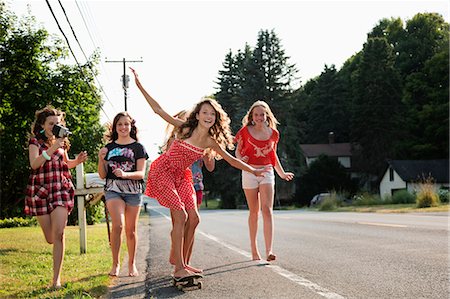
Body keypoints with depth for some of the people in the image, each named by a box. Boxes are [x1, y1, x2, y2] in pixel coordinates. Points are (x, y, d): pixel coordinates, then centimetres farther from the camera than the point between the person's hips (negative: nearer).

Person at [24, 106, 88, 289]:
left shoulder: (62, 141, 11)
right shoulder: (35, 141, -1)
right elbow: (34, 164, -17)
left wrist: (78, 160, 5)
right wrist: (52, 148, -27)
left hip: (61, 189, 2)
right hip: (40, 190, -2)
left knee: (59, 234, -13)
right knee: (50, 238, 2)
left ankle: (56, 278, -9)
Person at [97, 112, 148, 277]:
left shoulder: (138, 147, 5)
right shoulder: (109, 148, 11)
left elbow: (141, 173, -4)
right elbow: (103, 175, 9)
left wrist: (125, 174, -23)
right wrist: (101, 159, -9)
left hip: (133, 190, 0)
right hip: (113, 189, 0)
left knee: (131, 230, 3)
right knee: (117, 224, -19)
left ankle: (132, 264, 19)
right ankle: (115, 263, -7)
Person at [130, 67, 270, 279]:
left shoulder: (211, 142, -1)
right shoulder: (184, 128, -12)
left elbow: (231, 160, 11)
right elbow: (158, 110, -11)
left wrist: (253, 171, 16)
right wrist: (140, 86, -13)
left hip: (180, 177, 6)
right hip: (162, 171, -6)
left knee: (193, 218, 0)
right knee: (180, 215, -17)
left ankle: (181, 263, 13)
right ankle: (179, 269, -15)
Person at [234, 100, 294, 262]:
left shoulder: (273, 133, 7)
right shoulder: (245, 131, 0)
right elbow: (238, 151, 8)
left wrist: (282, 173, 20)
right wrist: (241, 159, -14)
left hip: (267, 172, 1)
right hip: (249, 172, -1)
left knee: (267, 210, -13)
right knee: (254, 212, 6)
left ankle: (269, 251, -22)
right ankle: (254, 250, 18)